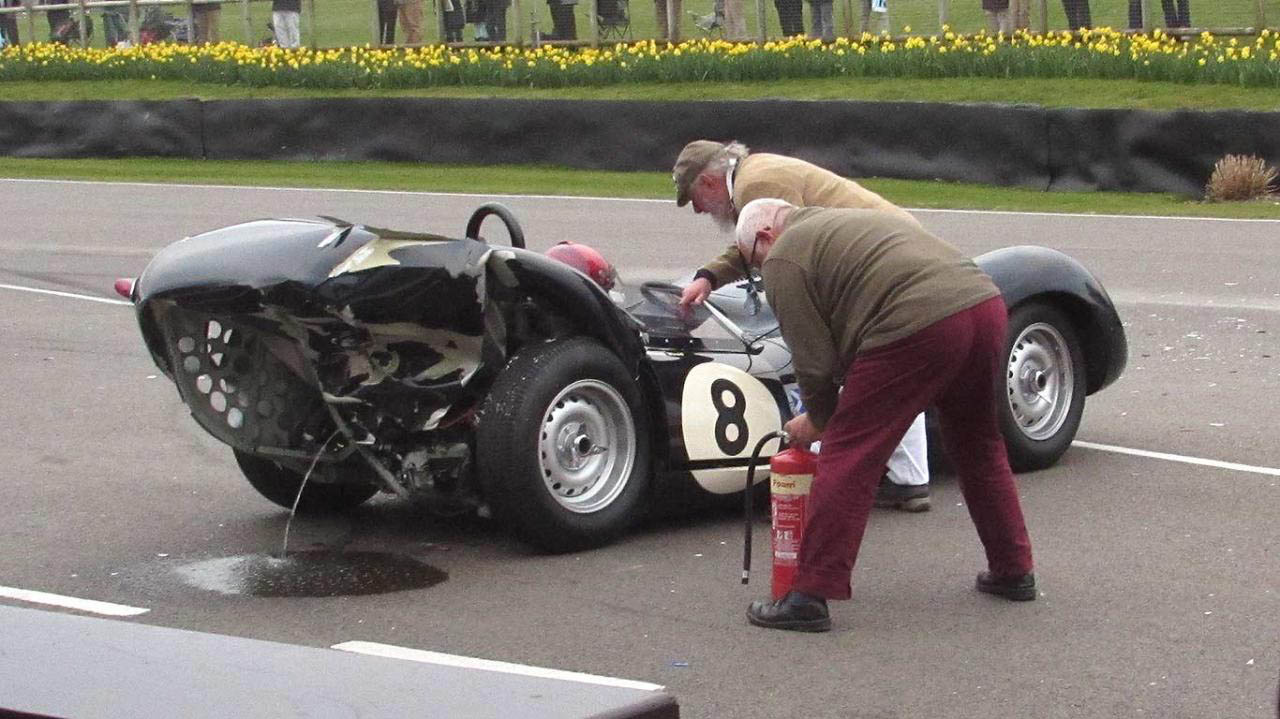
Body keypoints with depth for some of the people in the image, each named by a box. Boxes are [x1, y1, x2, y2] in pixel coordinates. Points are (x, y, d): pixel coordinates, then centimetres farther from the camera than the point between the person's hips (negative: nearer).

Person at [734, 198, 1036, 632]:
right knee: (978, 448, 26)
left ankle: (809, 596, -3)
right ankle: (1013, 572, 35)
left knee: (847, 458, -2)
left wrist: (818, 421, 20)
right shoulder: (843, 224, 34)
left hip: (919, 328, -9)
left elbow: (815, 359, 3)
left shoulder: (784, 259, 7)